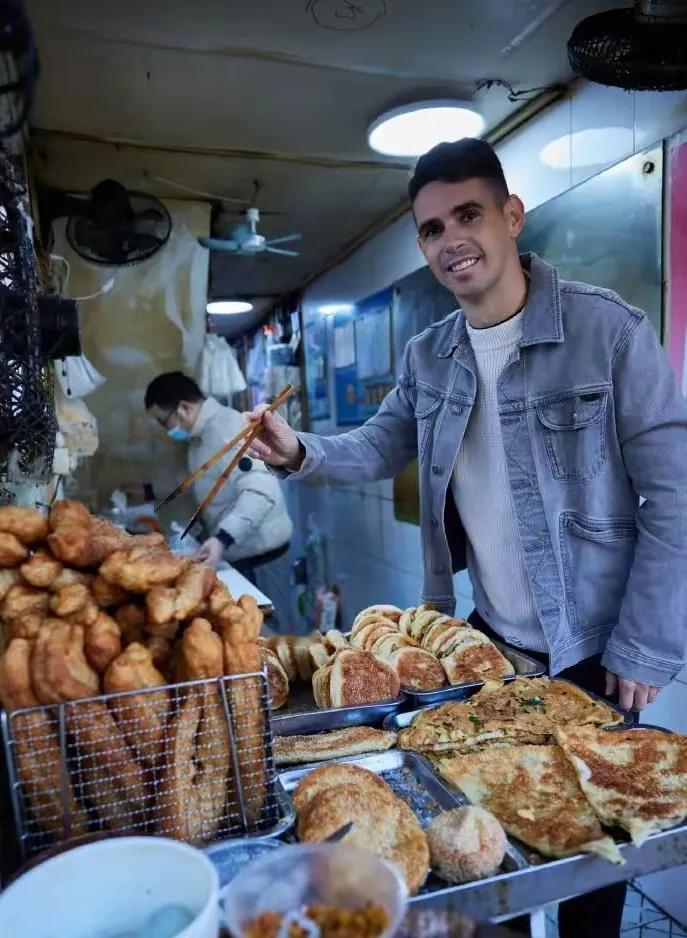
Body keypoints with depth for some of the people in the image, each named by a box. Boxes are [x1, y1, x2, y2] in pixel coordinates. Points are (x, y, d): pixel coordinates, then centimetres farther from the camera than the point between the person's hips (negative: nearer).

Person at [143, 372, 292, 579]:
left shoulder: (228, 430, -23)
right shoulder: (202, 435, 10)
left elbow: (261, 491, -34)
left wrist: (223, 539, -42)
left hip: (255, 545, -9)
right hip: (236, 544, 9)